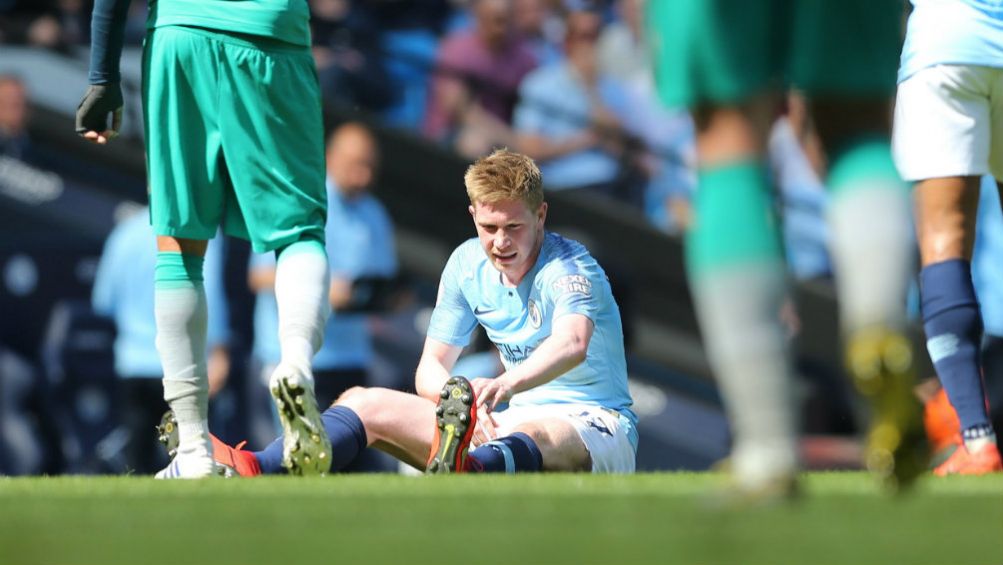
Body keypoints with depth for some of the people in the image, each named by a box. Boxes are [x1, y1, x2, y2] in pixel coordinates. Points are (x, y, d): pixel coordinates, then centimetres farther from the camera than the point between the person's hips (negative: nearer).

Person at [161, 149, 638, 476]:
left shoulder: (570, 270, -16)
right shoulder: (468, 265, 6)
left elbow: (573, 345, -38)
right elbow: (430, 369, 5)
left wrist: (505, 383, -59)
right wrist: (459, 395, -20)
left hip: (594, 427, -7)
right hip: (504, 425, 7)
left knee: (534, 439, -45)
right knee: (366, 403, -9)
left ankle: (468, 469, -80)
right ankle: (254, 473, -34)